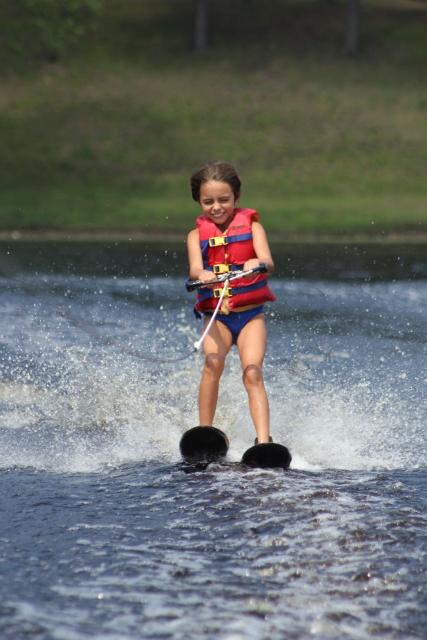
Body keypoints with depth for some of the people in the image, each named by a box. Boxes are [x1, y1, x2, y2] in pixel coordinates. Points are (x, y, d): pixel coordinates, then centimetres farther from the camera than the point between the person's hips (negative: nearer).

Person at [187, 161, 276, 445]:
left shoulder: (251, 225, 5)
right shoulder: (198, 234, 7)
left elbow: (268, 262, -12)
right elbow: (195, 269, -12)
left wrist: (257, 263, -37)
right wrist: (203, 275, -37)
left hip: (251, 314, -1)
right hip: (215, 316, 1)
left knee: (252, 372, -18)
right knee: (213, 362, -24)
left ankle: (264, 441, -28)